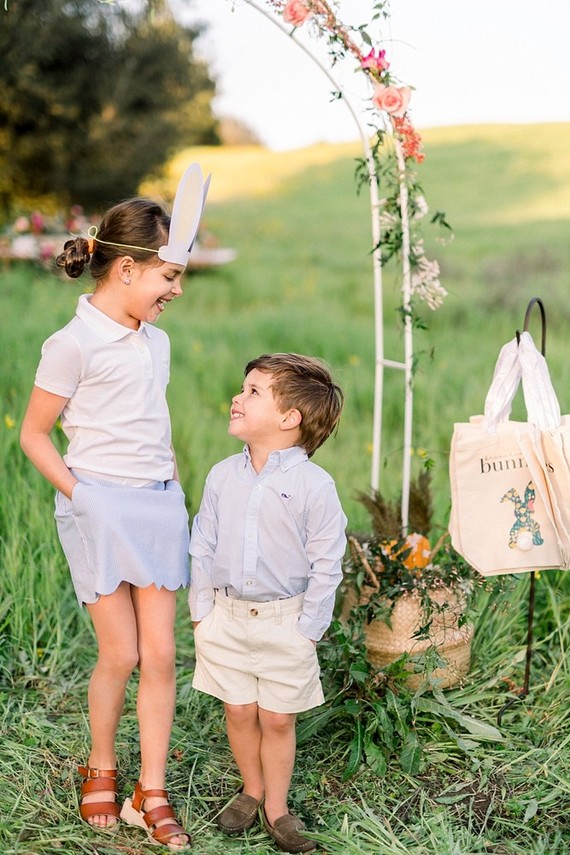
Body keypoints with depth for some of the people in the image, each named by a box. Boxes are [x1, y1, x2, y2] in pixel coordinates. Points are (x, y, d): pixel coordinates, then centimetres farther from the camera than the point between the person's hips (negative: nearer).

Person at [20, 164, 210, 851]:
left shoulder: (155, 341, 11)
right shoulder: (73, 344, -10)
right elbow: (33, 436, -5)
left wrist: (174, 491, 13)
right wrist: (80, 496, -10)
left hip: (159, 505, 6)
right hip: (100, 509, -6)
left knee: (159, 654, 3)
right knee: (120, 654, 0)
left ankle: (152, 797, 14)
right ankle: (100, 769, 27)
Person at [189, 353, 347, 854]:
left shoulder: (314, 485, -14)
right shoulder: (223, 477, -1)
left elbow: (326, 566, -10)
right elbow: (203, 548, 7)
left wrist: (307, 629, -10)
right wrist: (201, 612, 4)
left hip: (285, 621, -3)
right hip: (226, 617, 3)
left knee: (278, 718, 6)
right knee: (239, 712, 12)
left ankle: (276, 807, 23)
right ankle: (252, 792, 32)